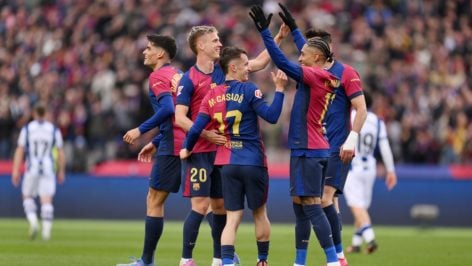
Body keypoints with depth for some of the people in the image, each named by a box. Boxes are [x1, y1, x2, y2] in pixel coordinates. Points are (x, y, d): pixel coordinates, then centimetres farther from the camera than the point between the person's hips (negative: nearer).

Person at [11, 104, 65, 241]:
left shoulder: (27, 129, 2)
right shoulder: (54, 130, 5)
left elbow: (20, 150, -2)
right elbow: (60, 153, 7)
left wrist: (15, 171, -2)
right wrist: (61, 171, 16)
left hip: (32, 168, -1)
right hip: (48, 168, 1)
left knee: (28, 196, 13)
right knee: (47, 200, 1)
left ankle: (33, 221, -10)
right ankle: (46, 230, -8)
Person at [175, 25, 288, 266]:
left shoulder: (224, 71, 9)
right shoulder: (189, 79, -9)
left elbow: (259, 62, 16)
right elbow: (180, 118, -13)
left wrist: (279, 37, 12)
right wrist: (206, 135, -22)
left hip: (223, 150, 6)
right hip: (199, 152, -6)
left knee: (221, 205, 9)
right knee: (200, 205, -10)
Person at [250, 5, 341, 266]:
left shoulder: (315, 76, -12)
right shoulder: (323, 77, 13)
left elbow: (282, 62, -20)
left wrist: (264, 31, -18)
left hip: (308, 150, -10)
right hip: (313, 148, 10)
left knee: (311, 205, -10)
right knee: (300, 204, 10)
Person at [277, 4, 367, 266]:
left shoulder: (345, 73, -5)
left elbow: (361, 109, -8)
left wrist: (351, 140, -16)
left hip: (336, 150, -7)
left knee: (325, 198, -15)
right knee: (299, 199, 0)